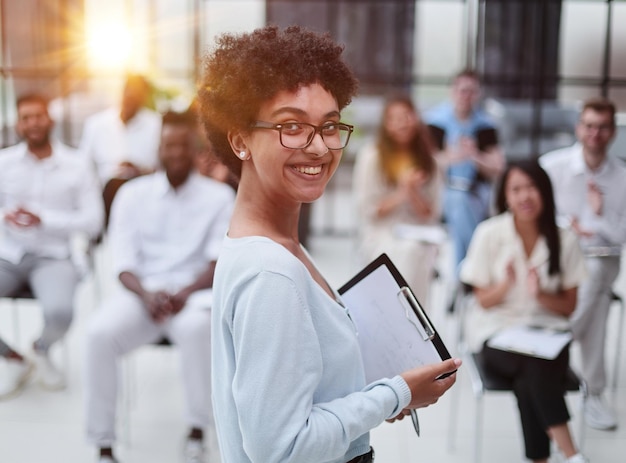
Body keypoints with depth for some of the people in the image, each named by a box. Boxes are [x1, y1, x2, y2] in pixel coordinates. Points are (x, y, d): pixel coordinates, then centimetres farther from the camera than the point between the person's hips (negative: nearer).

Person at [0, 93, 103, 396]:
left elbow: (93, 221, -4)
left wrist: (43, 220, -16)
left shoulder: (76, 165, 1)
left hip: (53, 257, -2)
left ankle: (41, 351, 10)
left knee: (59, 312, -30)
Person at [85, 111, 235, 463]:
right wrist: (147, 295, -19)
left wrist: (184, 293, -21)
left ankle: (198, 433, -17)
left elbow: (220, 262, -2)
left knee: (196, 328, -36)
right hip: (142, 291, 2)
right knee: (101, 332, -28)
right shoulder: (133, 194, 10)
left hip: (194, 292, -2)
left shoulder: (219, 196, 5)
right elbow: (123, 262, 2)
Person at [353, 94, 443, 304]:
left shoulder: (426, 160, 9)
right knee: (408, 251, -26)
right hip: (381, 234, -4)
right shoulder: (371, 156, 0)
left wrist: (413, 192, -11)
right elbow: (368, 210, -3)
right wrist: (401, 194, -13)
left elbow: (432, 213, 6)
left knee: (414, 251, -20)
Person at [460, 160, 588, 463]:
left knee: (528, 381, -30)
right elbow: (484, 301, -2)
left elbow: (568, 306, 4)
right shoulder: (489, 234, -5)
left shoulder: (564, 240, -1)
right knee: (534, 366, -32)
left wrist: (540, 294, -16)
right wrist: (506, 284, -22)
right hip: (497, 330, -1)